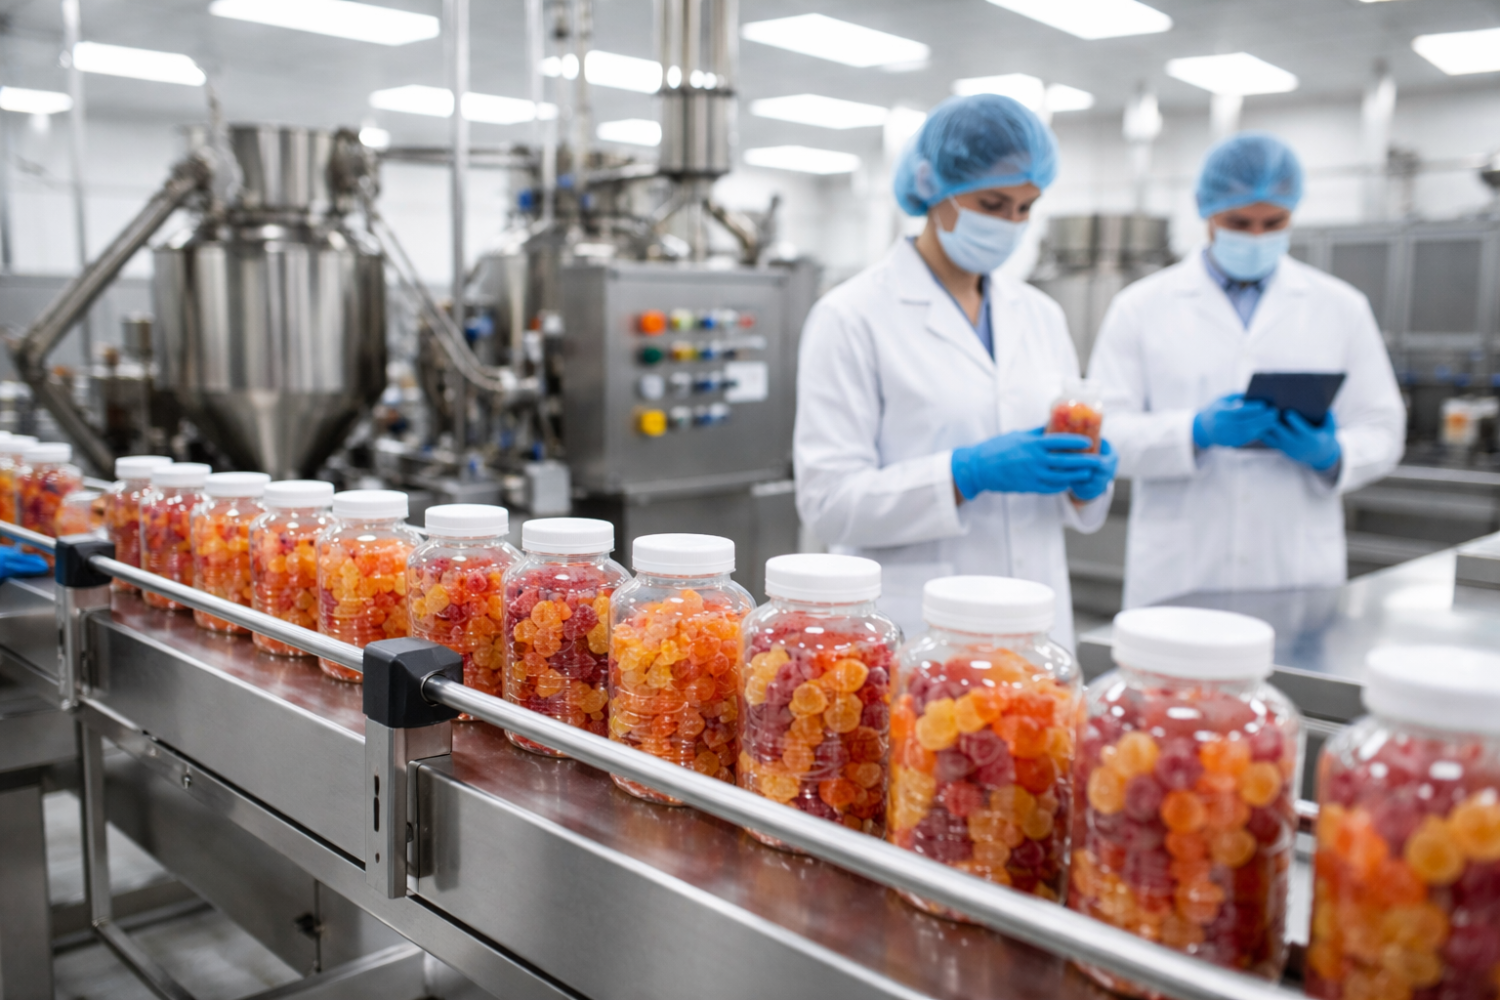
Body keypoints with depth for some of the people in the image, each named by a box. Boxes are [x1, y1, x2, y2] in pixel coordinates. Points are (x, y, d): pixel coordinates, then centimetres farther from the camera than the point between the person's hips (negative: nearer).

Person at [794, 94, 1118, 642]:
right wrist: (968, 473, -23)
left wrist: (1087, 478, -8)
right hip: (913, 633, -5)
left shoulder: (1041, 316, 9)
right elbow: (829, 499, -13)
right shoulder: (852, 316, -8)